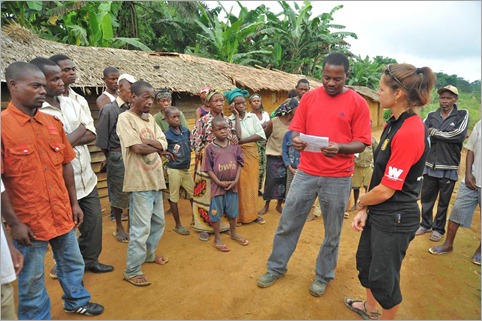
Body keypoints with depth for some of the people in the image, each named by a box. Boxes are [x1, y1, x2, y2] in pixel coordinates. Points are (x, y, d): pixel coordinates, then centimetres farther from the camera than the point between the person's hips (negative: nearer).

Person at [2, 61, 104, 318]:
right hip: (28, 221, -5)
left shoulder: (53, 122, 2)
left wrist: (74, 203, 9)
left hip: (62, 215, 6)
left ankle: (76, 301, 46)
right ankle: (37, 316, 36)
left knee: (73, 263, 22)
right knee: (32, 278, 13)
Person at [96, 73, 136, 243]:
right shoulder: (109, 110, -8)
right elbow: (102, 139, -6)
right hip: (117, 157, -4)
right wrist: (111, 158, 1)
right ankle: (119, 228, 25)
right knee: (118, 193, 9)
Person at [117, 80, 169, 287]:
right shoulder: (125, 118, -10)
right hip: (139, 181, -8)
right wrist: (156, 146, -4)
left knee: (158, 222, 20)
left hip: (155, 179, 8)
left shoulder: (150, 119, 12)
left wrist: (146, 141, -13)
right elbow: (137, 148, -19)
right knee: (141, 228, -3)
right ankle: (132, 271, 13)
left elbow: (164, 143, 3)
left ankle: (148, 254, 40)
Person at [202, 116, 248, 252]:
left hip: (233, 185, 4)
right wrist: (219, 182, -14)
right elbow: (208, 169, -9)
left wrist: (236, 180, -8)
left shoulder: (234, 146, -1)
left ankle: (233, 233, 41)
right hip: (217, 186, -3)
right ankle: (217, 239, 24)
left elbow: (239, 164, 2)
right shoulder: (210, 148, -10)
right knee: (216, 213, 8)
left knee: (233, 211, 19)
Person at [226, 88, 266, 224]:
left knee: (252, 184, 11)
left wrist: (242, 140, -15)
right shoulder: (229, 120, -6)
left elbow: (261, 135, -7)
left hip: (252, 154, 3)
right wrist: (237, 116, -17)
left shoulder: (252, 116, 3)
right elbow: (236, 136, -22)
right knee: (240, 185, 2)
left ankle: (252, 213, 24)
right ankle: (239, 215, 15)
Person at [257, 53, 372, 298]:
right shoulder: (309, 97, 5)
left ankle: (323, 275, 35)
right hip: (306, 173, 2)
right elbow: (296, 129, 6)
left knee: (332, 232, 12)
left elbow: (361, 143, -4)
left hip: (338, 178, -2)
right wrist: (296, 140, -17)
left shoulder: (358, 103, -3)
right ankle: (276, 267, 31)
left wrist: (339, 147, -24)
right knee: (287, 224, 10)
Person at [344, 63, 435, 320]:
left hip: (396, 218, -9)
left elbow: (385, 190, -24)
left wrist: (360, 202, -4)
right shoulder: (394, 124, 4)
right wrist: (365, 210, -1)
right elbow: (381, 174, 5)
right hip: (379, 211, 10)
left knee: (382, 276, 9)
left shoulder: (409, 132, -26)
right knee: (365, 261, 25)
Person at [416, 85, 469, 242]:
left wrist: (434, 132, -9)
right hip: (430, 165, 3)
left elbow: (460, 134, -17)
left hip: (449, 168, -2)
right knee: (426, 198, 11)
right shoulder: (431, 115, 6)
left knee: (443, 201, 9)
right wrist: (447, 137, -17)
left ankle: (438, 228, 25)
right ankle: (426, 224, 29)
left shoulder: (462, 115, 0)